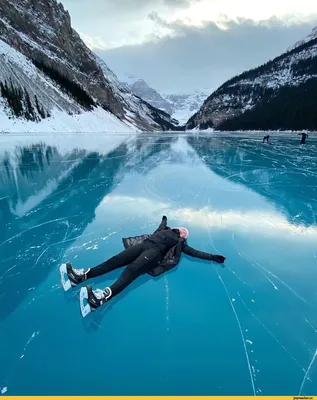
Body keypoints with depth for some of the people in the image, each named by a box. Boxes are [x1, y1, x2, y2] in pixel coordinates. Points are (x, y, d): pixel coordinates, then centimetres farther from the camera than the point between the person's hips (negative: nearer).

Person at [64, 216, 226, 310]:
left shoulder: (180, 243, 21)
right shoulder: (167, 229, 34)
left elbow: (194, 252, 17)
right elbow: (161, 227, 53)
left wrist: (212, 257, 14)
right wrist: (164, 220, 71)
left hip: (156, 251, -5)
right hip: (144, 244, 5)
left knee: (132, 269, -31)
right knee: (117, 259, -14)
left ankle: (104, 296, -51)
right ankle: (83, 276, -22)